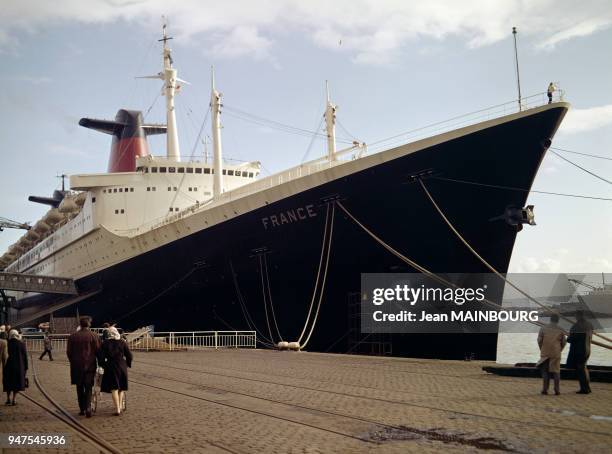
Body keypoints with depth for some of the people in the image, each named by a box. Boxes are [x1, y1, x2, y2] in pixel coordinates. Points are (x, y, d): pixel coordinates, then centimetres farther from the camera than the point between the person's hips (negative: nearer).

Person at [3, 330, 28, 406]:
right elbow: (25, 356, -3)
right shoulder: (22, 344, -6)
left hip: (8, 366, 0)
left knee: (8, 383, 17)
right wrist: (26, 367, 5)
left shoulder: (7, 344, -6)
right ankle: (13, 400, 7)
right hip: (19, 367, 0)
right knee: (17, 383, 10)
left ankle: (8, 399, 12)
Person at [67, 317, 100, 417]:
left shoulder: (72, 336, 0)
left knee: (80, 388, 13)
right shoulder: (94, 336, -7)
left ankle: (82, 409, 16)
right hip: (90, 366, -2)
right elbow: (98, 351, -5)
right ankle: (88, 407, -15)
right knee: (88, 388, 2)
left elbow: (68, 352, 4)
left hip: (77, 366, 2)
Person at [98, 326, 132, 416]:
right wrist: (127, 364, 16)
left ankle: (117, 409, -7)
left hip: (110, 367, -2)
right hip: (122, 366, 2)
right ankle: (120, 406, 19)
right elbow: (129, 355, 2)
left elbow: (101, 356, -4)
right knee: (121, 387, 17)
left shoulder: (105, 343, -5)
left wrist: (103, 365, 11)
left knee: (114, 388, 0)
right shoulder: (122, 342, 0)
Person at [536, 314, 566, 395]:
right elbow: (563, 342, 3)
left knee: (545, 371, 7)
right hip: (556, 354, 0)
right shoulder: (560, 330, 2)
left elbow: (539, 340, -2)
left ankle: (545, 389, 2)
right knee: (556, 371, 8)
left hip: (545, 354, 0)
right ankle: (557, 390, 4)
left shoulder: (543, 328, -1)